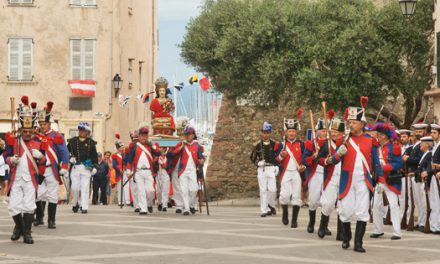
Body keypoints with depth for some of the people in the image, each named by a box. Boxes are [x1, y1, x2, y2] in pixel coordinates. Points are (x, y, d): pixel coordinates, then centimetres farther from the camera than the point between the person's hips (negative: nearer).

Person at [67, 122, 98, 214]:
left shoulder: (91, 143, 6)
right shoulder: (73, 141, 8)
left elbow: (94, 155, 9)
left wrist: (95, 166, 2)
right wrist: (70, 157, -1)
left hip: (86, 167, -1)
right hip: (75, 167, 1)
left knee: (85, 188, -5)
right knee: (75, 187, 0)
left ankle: (84, 207, -3)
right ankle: (75, 204, 22)